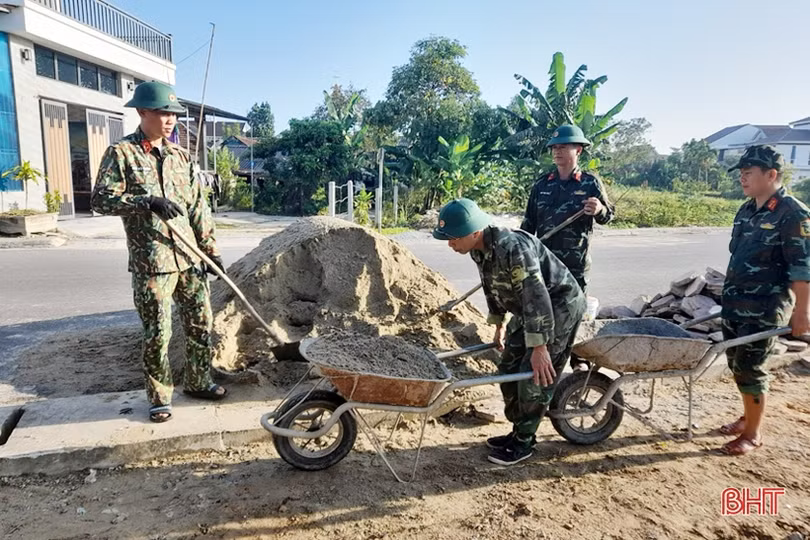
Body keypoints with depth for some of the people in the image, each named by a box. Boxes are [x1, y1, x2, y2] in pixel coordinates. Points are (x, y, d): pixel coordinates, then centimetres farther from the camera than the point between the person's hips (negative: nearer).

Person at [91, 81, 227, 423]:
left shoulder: (180, 156, 12)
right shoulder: (121, 153, -2)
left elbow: (198, 206, 13)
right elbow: (100, 199, -11)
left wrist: (210, 248, 10)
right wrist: (148, 201, -24)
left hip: (190, 257, 5)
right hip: (150, 262, -5)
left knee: (200, 323, 11)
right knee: (157, 333, 1)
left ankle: (198, 382, 29)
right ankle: (159, 397, 19)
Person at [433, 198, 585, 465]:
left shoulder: (513, 248, -35)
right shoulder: (479, 249, -6)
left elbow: (536, 296, -36)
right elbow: (492, 287, 11)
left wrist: (540, 346, -34)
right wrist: (499, 325, 18)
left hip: (560, 306, -9)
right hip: (529, 309, 9)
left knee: (536, 376, -7)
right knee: (509, 368, 10)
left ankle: (523, 442, 10)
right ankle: (518, 431, 25)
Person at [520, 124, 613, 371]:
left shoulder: (591, 183, -2)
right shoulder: (543, 183, 7)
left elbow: (608, 216, 3)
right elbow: (529, 221, 12)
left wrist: (599, 210, -20)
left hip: (575, 261, -3)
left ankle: (578, 358, 24)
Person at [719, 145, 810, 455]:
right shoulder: (746, 211, 11)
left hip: (765, 309, -8)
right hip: (734, 305, 8)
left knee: (749, 368, -3)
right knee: (736, 364, 15)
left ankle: (753, 433, 13)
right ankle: (748, 417, 34)